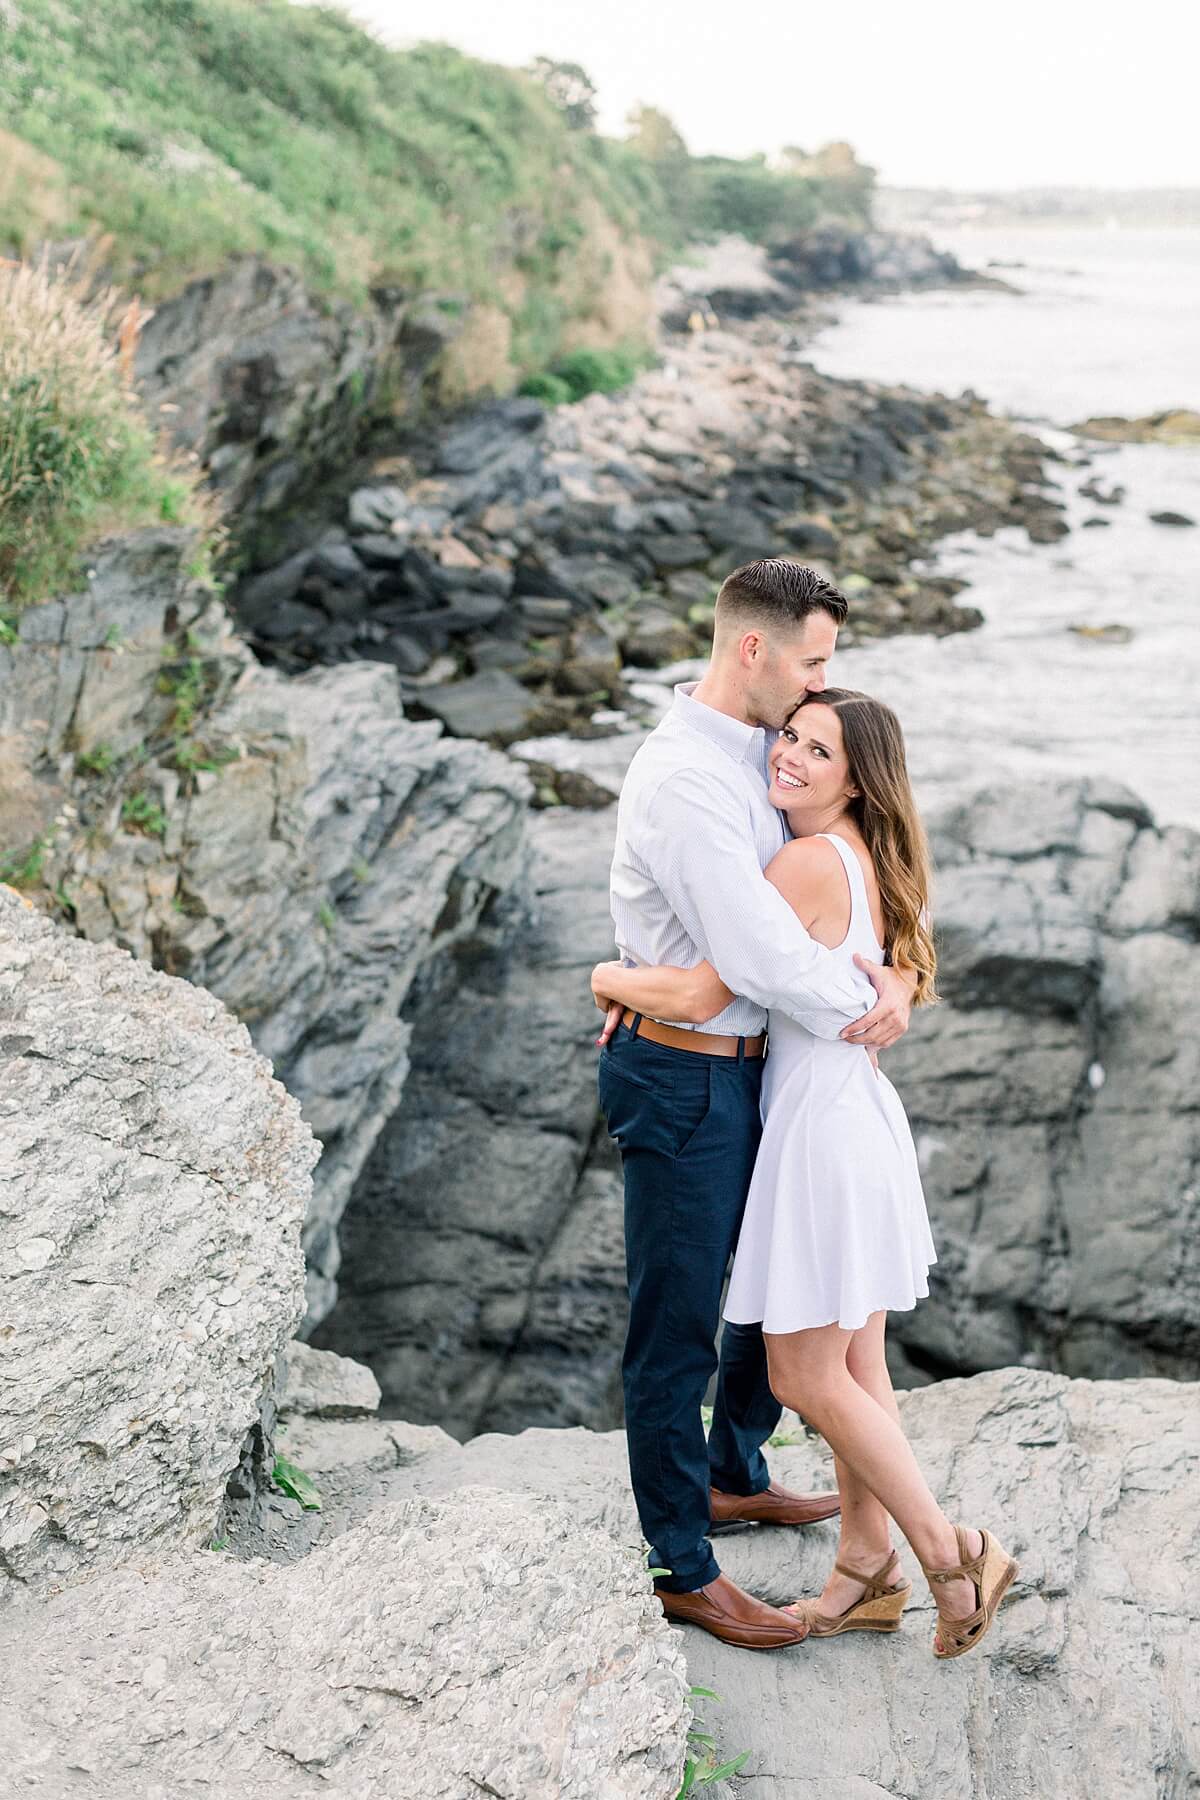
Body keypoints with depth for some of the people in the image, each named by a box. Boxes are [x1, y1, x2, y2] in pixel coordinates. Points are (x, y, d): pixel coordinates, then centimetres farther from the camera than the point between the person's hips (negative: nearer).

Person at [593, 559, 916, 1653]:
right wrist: (862, 1011, -12)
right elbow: (759, 956, -29)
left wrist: (894, 975, -10)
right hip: (679, 1079, -10)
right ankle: (684, 1570, 18)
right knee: (677, 1324, 3)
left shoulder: (761, 756, 9)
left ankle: (733, 1478, 45)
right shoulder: (684, 780, -23)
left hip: (743, 1070, 10)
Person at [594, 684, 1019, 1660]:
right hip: (855, 1111, 10)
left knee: (807, 1378, 2)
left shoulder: (810, 862, -21)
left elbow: (701, 996, -22)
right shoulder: (861, 859, 9)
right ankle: (865, 1573, 28)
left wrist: (611, 977, -3)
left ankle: (953, 1554, 13)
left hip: (823, 1128, -10)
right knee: (855, 1366, 17)